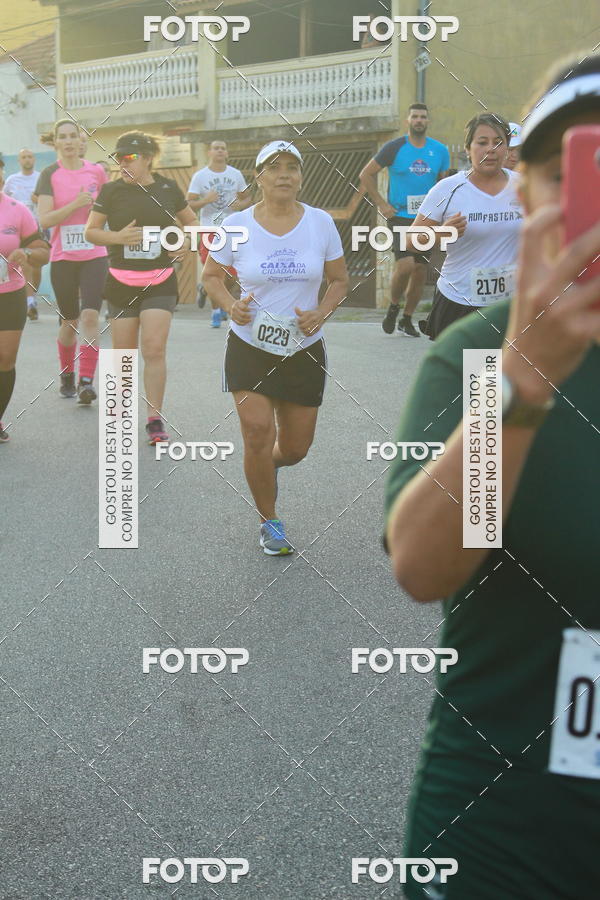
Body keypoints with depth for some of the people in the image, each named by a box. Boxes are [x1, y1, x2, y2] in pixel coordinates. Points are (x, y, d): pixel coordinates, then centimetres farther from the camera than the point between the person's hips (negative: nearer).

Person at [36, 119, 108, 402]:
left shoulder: (96, 171, 4)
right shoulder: (50, 174, -2)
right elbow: (44, 220, -12)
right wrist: (76, 204, -18)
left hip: (94, 256, 1)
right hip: (62, 258, -1)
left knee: (90, 317, -15)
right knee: (69, 322, 7)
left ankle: (86, 381, -13)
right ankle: (66, 376, 28)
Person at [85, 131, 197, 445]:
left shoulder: (167, 188, 3)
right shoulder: (111, 190, -1)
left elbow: (191, 221, 18)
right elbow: (90, 231, 1)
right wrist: (118, 237, -16)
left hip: (160, 281, 0)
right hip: (122, 282, 0)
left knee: (154, 349, -9)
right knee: (123, 353, 7)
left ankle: (155, 420, -3)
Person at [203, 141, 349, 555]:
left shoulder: (321, 222, -2)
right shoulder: (236, 225, -5)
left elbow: (339, 280, 6)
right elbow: (211, 276, 6)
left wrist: (321, 313, -13)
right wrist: (230, 304, -14)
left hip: (304, 349, 2)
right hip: (249, 348, -2)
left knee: (295, 449, 7)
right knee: (258, 434, -12)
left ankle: (266, 466, 46)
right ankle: (270, 522, 12)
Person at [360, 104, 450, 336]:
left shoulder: (440, 151, 6)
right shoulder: (394, 148, -4)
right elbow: (366, 175, 2)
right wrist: (381, 204, -4)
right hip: (400, 216, -4)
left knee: (421, 271, 5)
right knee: (406, 264, -20)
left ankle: (407, 320, 20)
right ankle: (393, 307, 6)